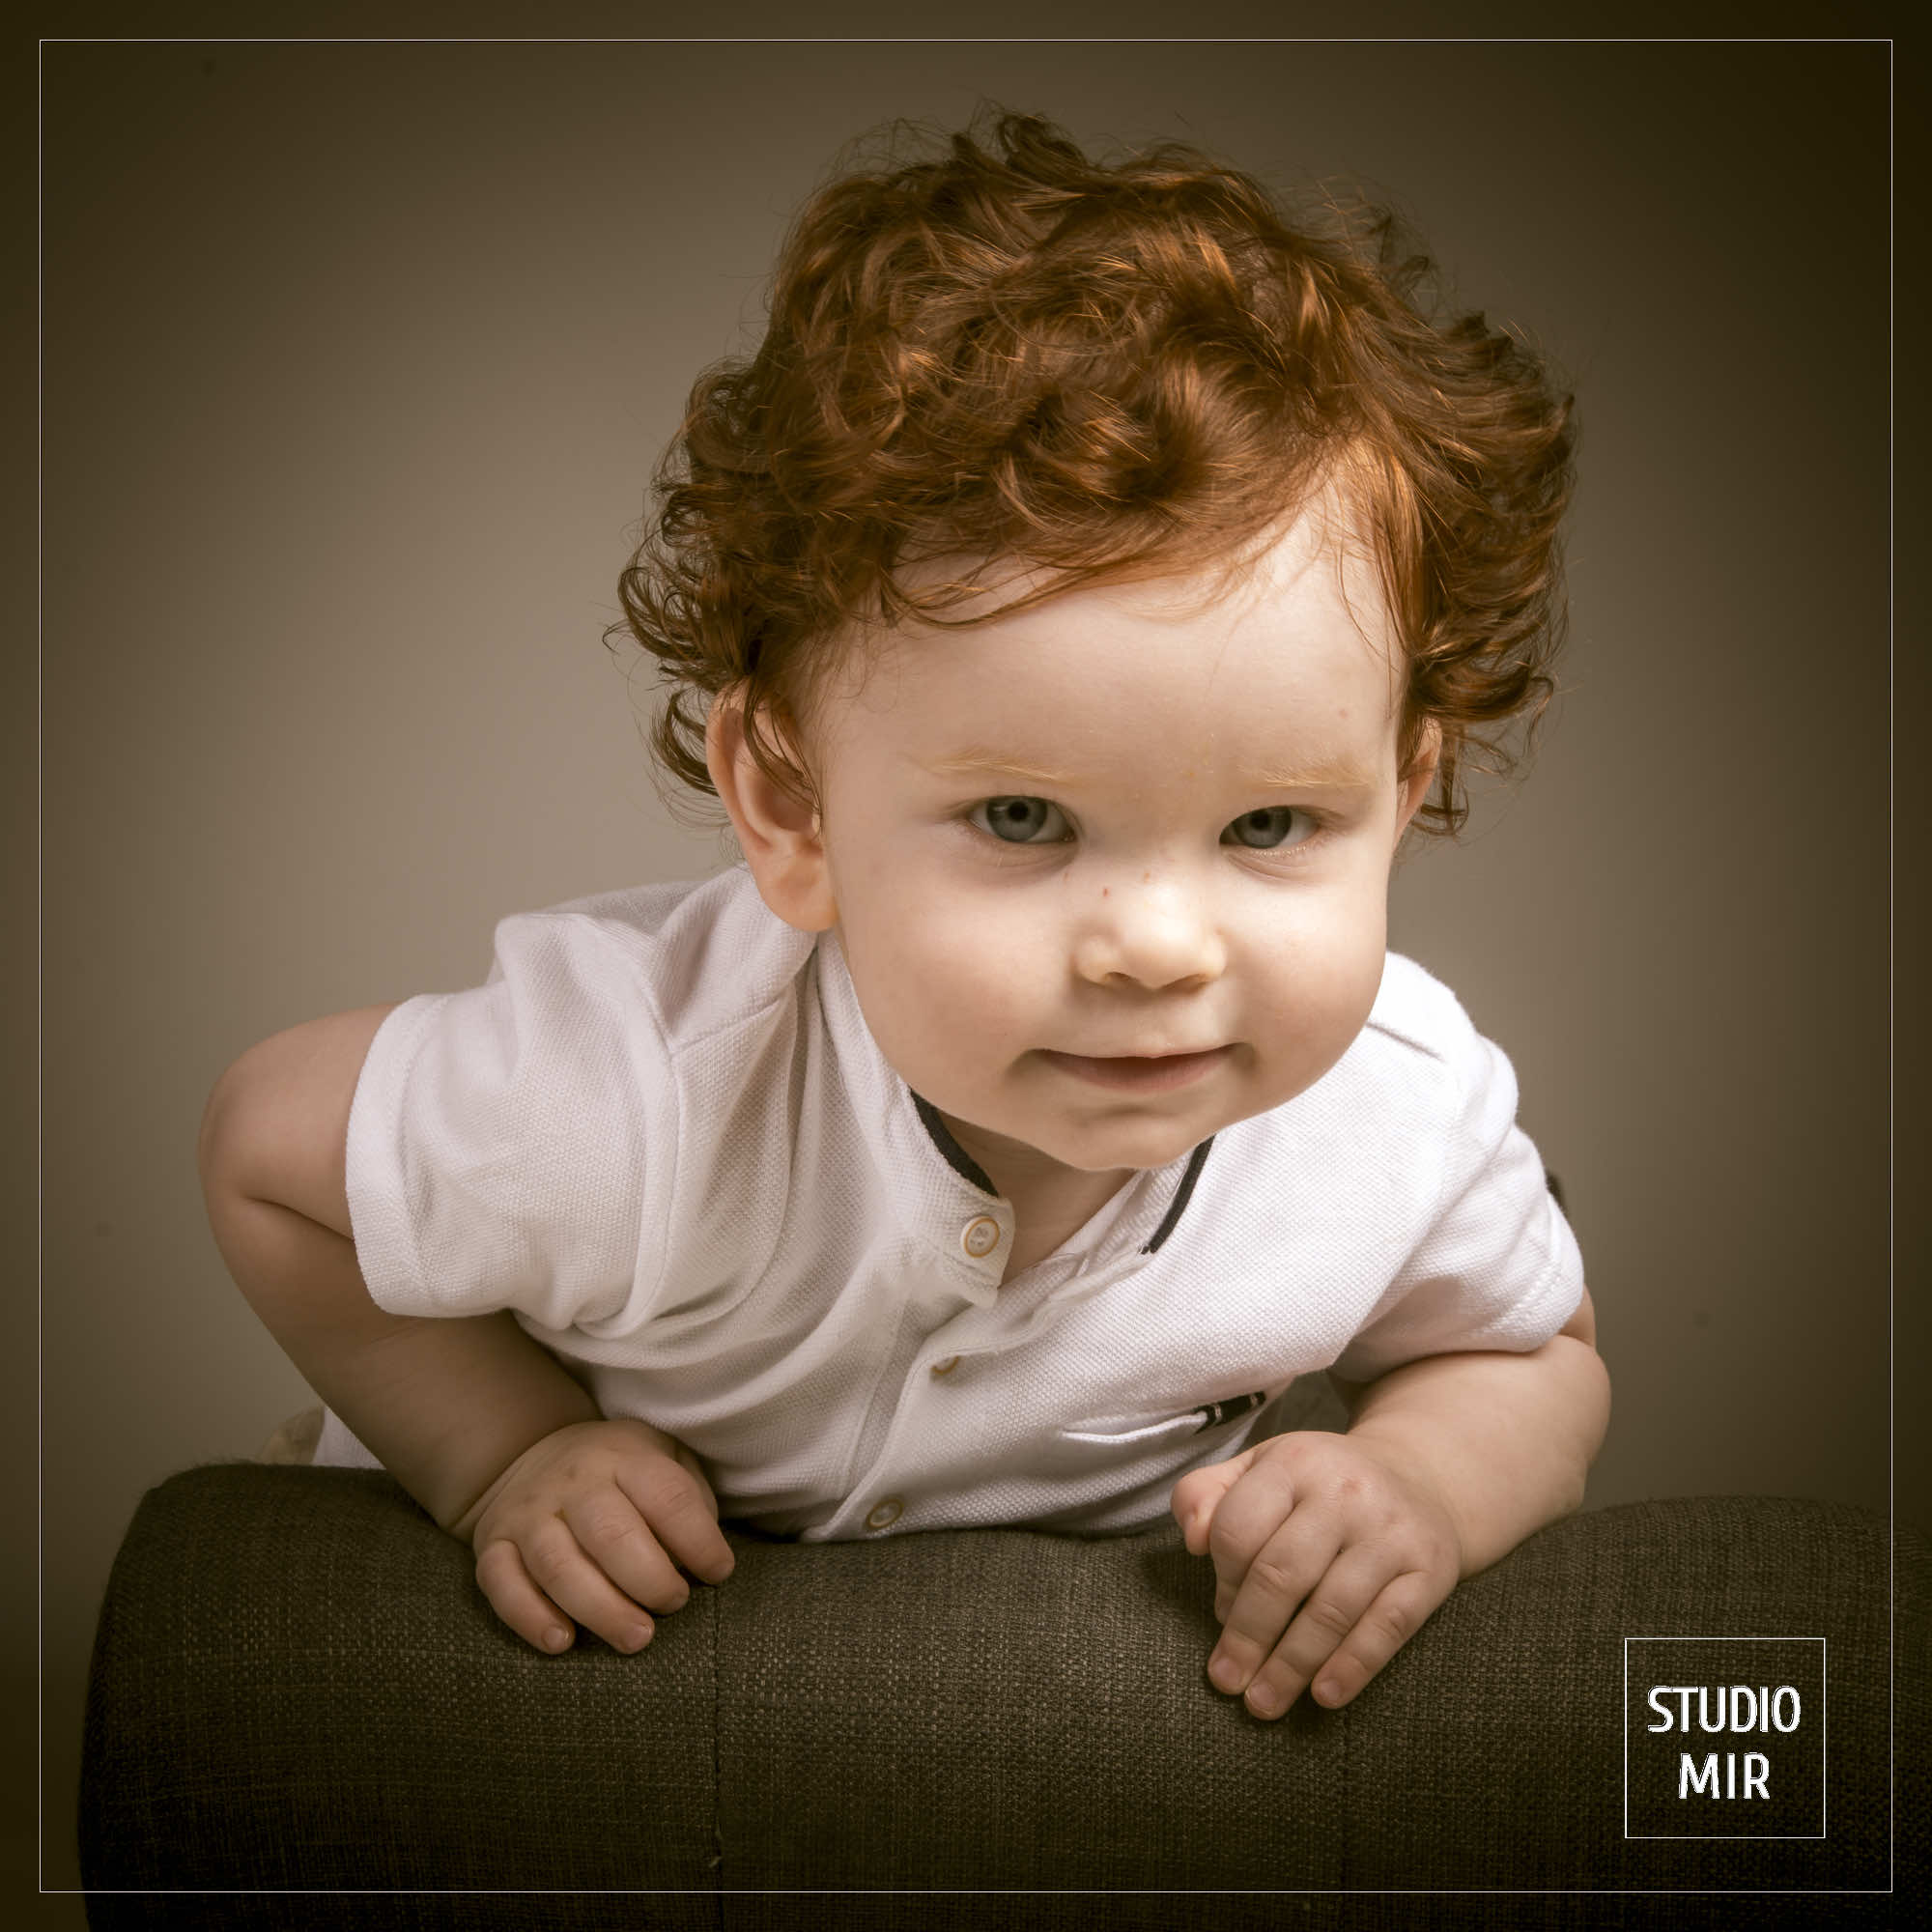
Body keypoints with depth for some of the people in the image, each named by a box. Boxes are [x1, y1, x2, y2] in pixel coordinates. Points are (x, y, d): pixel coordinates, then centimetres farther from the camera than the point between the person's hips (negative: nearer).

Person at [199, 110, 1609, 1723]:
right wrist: (507, 1455, -24)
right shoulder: (644, 1103, -38)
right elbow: (265, 1146, -17)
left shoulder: (1409, 1113, -27)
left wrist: (1417, 1486, -25)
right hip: (614, 1625, -2)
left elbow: (1542, 1357, -4)